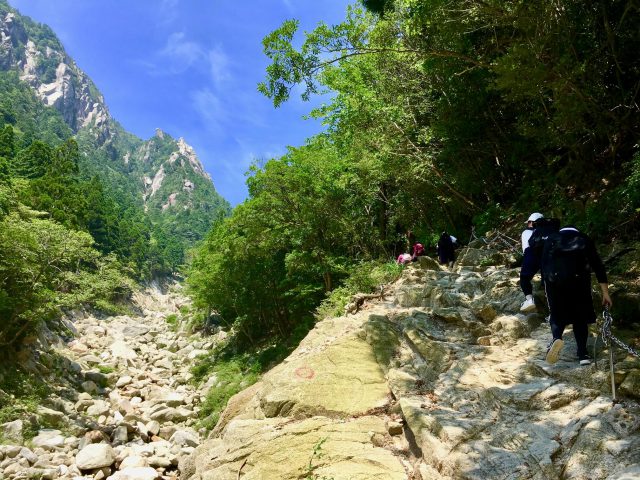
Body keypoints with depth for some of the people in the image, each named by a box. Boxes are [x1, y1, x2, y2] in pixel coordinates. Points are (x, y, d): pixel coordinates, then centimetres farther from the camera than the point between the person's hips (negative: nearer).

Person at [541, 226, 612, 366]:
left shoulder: (552, 239, 21)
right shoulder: (584, 239, 21)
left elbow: (544, 264, 11)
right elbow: (598, 266, 15)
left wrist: (546, 284, 14)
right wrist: (605, 293, 14)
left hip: (555, 278, 0)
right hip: (578, 278, 1)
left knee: (558, 314, 10)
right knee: (580, 315, 14)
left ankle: (556, 338, -19)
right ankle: (583, 354, 13)